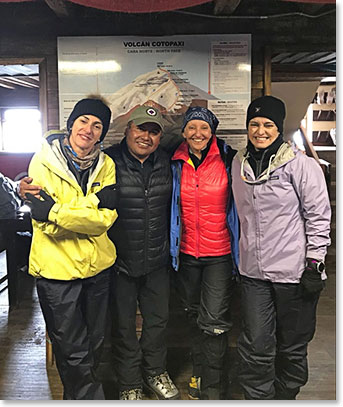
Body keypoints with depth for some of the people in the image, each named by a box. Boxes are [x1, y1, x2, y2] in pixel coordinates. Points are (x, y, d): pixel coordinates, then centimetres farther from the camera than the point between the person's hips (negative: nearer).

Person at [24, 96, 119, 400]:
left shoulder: (106, 165, 0)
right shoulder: (43, 162, -10)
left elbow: (105, 220, -12)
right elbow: (45, 222, -19)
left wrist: (54, 211, -24)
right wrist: (96, 200, -24)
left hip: (97, 265, 4)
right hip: (57, 269, -4)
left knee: (95, 342, 22)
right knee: (72, 351, 8)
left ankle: (78, 394, 48)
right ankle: (90, 396, 34)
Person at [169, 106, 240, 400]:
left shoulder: (227, 160, -7)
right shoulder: (176, 164, 1)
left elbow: (237, 205, -1)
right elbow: (173, 207, 10)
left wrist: (239, 251, -2)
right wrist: (172, 247, 8)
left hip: (220, 253, -3)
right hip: (187, 252, 4)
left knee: (214, 322, -5)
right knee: (194, 316, 18)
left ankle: (213, 388, 13)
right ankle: (199, 372, 38)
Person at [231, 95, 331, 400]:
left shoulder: (301, 164, -8)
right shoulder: (240, 163, 8)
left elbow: (319, 217, -8)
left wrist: (314, 264, -11)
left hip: (294, 272, -3)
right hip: (254, 272, 4)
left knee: (292, 348, 13)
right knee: (255, 348, 5)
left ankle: (285, 397, 36)